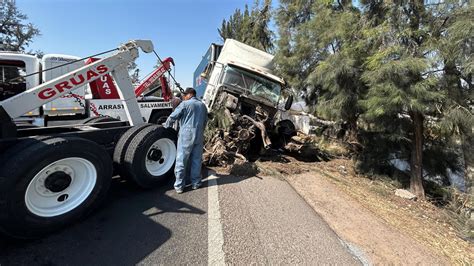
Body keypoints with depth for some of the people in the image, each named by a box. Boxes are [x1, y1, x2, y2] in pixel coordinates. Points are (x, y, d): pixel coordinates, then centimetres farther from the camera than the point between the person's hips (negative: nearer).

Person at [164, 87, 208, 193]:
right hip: (199, 136, 5)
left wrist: (166, 125, 14)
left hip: (186, 135, -5)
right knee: (197, 160, 12)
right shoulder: (203, 105, 13)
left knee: (181, 161, 3)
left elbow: (172, 117, -4)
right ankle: (196, 183, 21)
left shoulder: (185, 104, -4)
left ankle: (179, 186, 9)